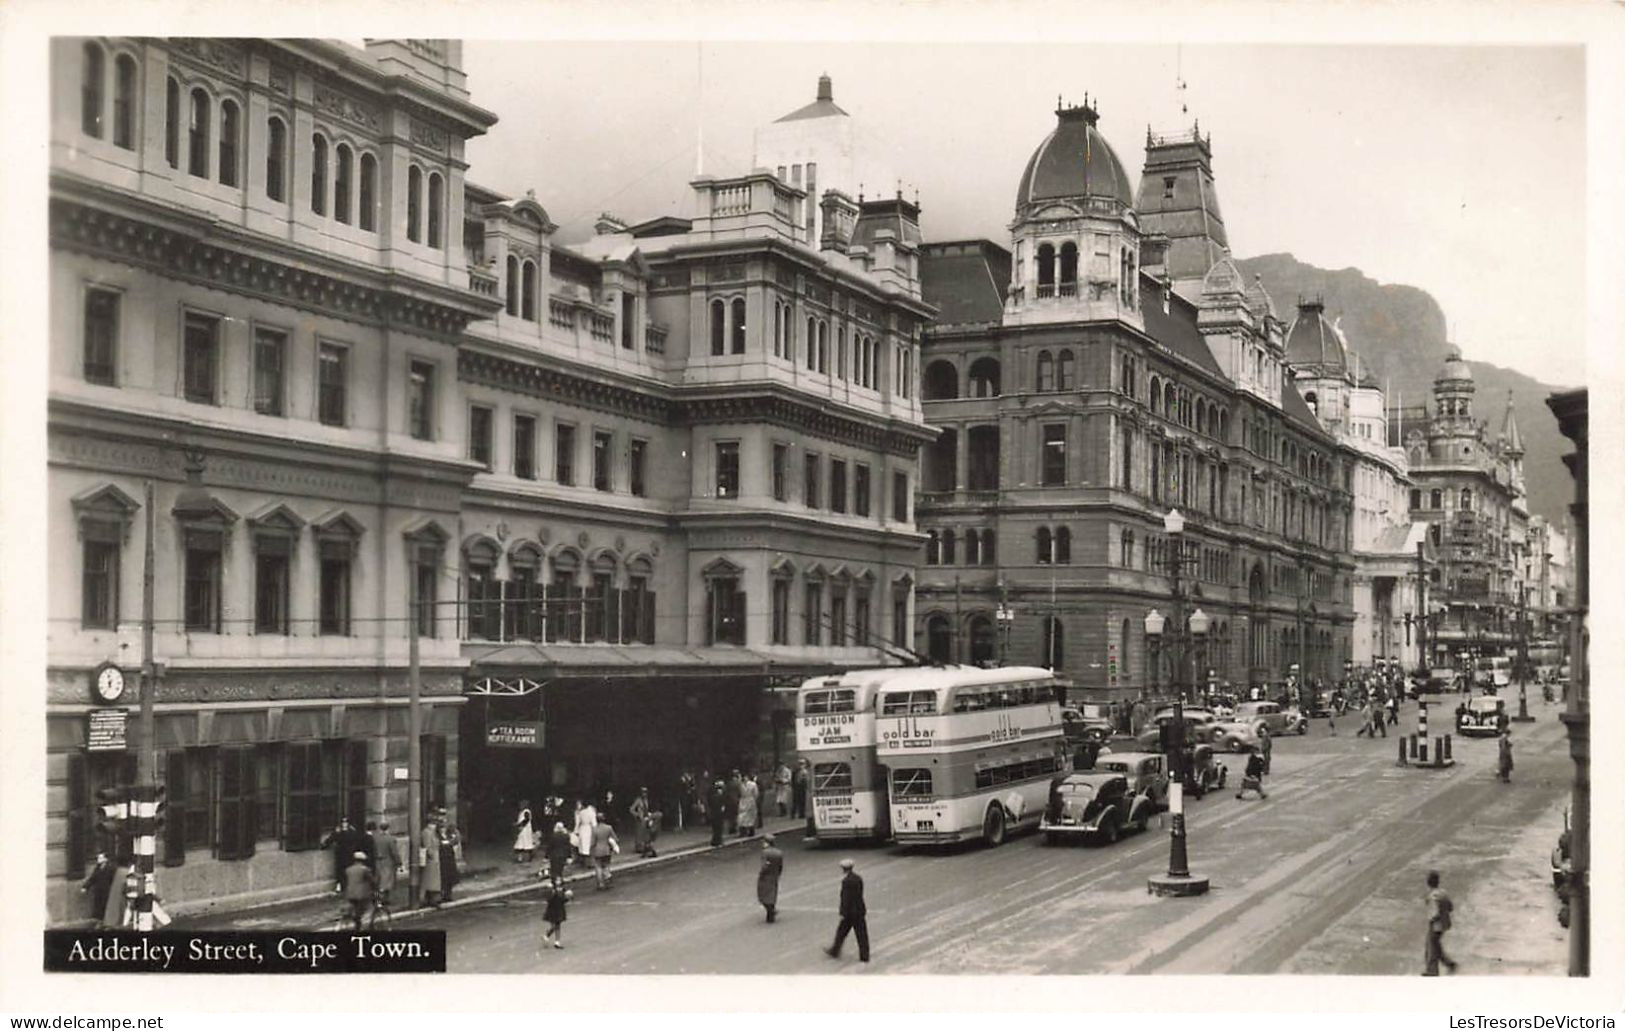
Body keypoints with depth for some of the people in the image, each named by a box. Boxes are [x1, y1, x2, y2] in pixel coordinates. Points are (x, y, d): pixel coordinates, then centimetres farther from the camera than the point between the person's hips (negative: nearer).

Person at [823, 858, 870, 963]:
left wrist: (843, 914, -15)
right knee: (861, 934, 7)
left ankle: (835, 952, 21)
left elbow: (846, 899, -19)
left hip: (850, 912, -7)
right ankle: (864, 956, 8)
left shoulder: (846, 881, -19)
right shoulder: (859, 879, 5)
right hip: (860, 910, 7)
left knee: (841, 932, 9)